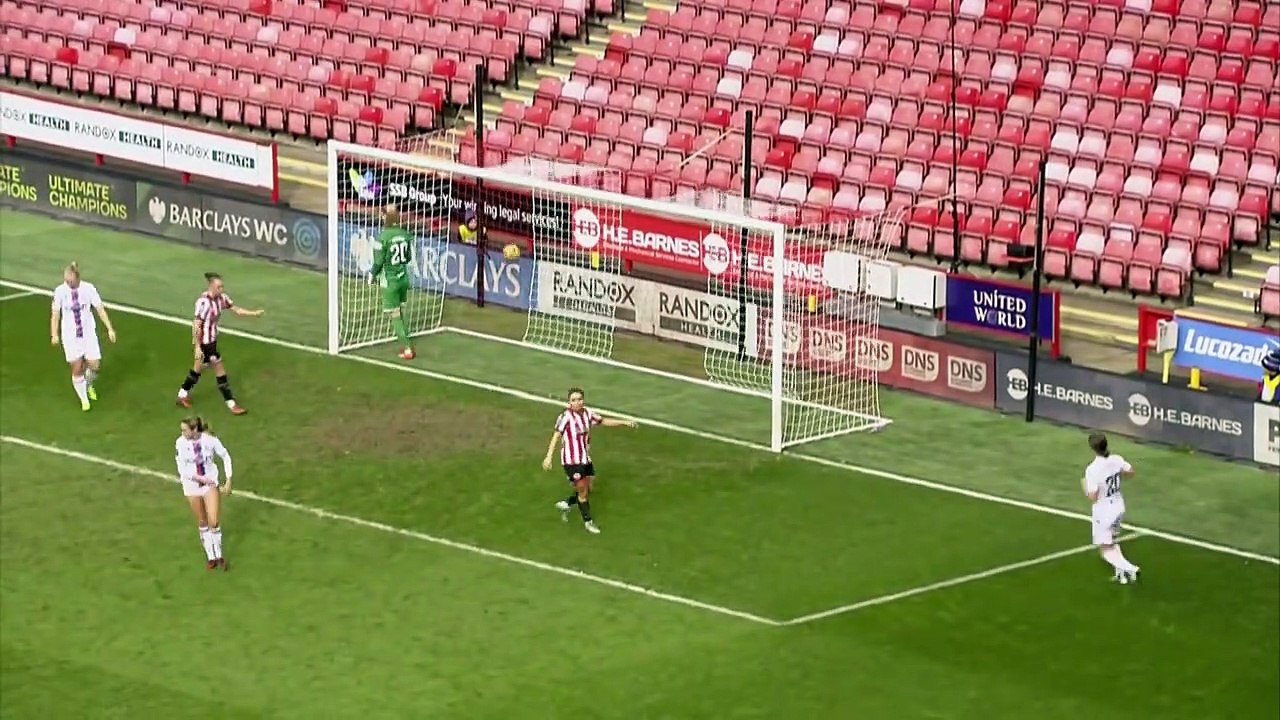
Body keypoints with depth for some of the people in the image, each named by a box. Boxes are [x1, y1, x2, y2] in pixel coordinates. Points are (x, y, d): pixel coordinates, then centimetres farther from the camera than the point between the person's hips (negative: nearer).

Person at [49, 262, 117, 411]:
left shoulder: (88, 288, -11)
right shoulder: (60, 291, -12)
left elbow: (100, 309, -2)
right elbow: (55, 314, -3)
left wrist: (110, 328, -3)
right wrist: (54, 334, -10)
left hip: (88, 333, 1)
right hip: (70, 336, -1)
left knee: (94, 366, 0)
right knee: (77, 369, 0)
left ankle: (89, 385, 35)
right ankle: (84, 399, 20)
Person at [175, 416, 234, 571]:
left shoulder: (210, 439, -16)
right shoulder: (181, 443, -15)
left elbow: (226, 457, -1)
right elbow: (182, 469, -10)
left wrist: (228, 481, -2)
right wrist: (201, 478, -20)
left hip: (211, 484, -1)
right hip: (192, 487, 1)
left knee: (214, 522, -6)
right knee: (202, 523, 11)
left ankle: (218, 555, 15)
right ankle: (210, 557, 26)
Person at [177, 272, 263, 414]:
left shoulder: (221, 297, -4)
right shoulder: (204, 302, -28)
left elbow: (236, 309, 4)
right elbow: (196, 325, -25)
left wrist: (254, 313, -8)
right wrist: (197, 347, -23)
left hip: (212, 339, 9)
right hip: (204, 342, -9)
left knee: (199, 368, 24)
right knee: (220, 370, -1)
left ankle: (183, 395, 40)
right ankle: (231, 404, 7)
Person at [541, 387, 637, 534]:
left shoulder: (587, 413, 1)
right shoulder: (566, 416, -19)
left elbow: (603, 421, 18)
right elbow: (556, 435, -25)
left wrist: (624, 422, 15)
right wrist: (549, 457, -33)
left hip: (586, 459, 7)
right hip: (572, 460, -7)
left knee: (587, 490, 14)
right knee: (583, 491, 2)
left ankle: (565, 504, 38)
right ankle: (588, 521, 20)